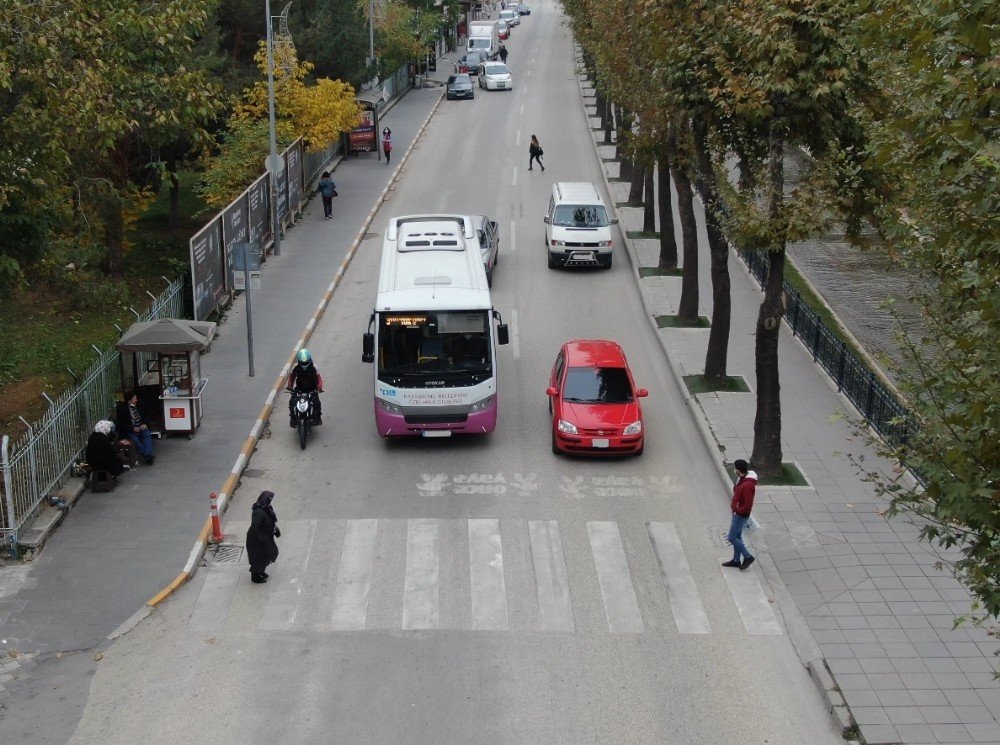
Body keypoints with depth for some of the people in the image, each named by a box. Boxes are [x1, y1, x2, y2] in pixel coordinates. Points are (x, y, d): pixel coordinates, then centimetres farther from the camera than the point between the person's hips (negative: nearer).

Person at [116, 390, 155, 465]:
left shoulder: (140, 406, 10)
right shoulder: (122, 409, -4)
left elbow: (146, 416, 19)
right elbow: (122, 423, -7)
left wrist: (145, 424, -2)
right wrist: (132, 428, -20)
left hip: (141, 427, 4)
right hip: (130, 430, -3)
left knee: (147, 435, -28)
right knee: (135, 439, -33)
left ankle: (148, 454, -44)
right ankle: (147, 456, -42)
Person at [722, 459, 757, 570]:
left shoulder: (747, 485, -30)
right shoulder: (743, 479, 2)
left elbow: (748, 505, -29)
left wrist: (738, 511, -16)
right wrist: (734, 507, 10)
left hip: (741, 515, -10)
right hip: (737, 514, 10)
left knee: (731, 538, -1)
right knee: (737, 537, 19)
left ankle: (748, 557, 9)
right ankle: (736, 560, 30)